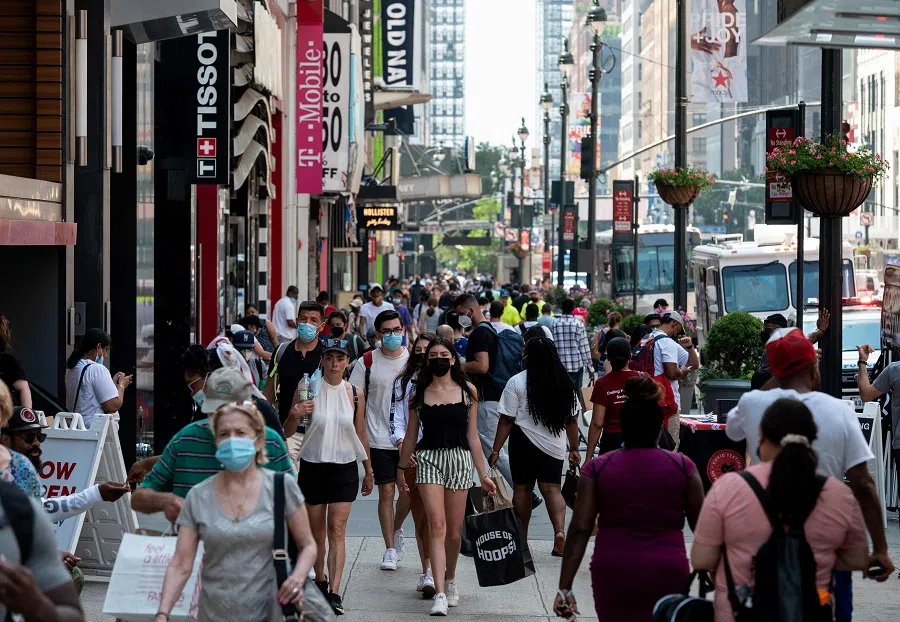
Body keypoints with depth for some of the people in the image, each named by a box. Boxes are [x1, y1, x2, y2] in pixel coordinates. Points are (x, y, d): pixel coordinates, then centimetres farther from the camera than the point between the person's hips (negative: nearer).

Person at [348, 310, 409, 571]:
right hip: (379, 439, -1)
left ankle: (397, 531, 32)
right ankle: (390, 549, 7)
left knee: (409, 491, 6)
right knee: (386, 491, -1)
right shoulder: (367, 362, -1)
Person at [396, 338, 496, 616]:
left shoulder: (467, 391, 5)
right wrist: (401, 468, 15)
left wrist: (483, 474, 5)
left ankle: (450, 581, 31)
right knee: (437, 527, -12)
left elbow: (472, 436, 7)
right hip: (429, 459, -1)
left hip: (459, 460, 1)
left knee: (454, 532, 6)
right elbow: (411, 436, 13)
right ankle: (440, 594, -17)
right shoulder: (419, 394, 6)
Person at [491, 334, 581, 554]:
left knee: (522, 488, 9)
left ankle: (521, 538, 17)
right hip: (554, 445, 3)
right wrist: (574, 449, 18)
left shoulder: (517, 382, -7)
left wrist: (496, 450, -4)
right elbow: (572, 420, 10)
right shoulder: (565, 383, 5)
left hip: (524, 441, -3)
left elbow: (507, 420, -8)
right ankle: (559, 530, -20)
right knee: (551, 489, 3)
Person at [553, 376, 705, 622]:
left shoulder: (597, 469, 0)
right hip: (668, 575, 0)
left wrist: (565, 587, -4)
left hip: (613, 576, 0)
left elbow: (580, 529, -4)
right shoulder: (683, 467, 0)